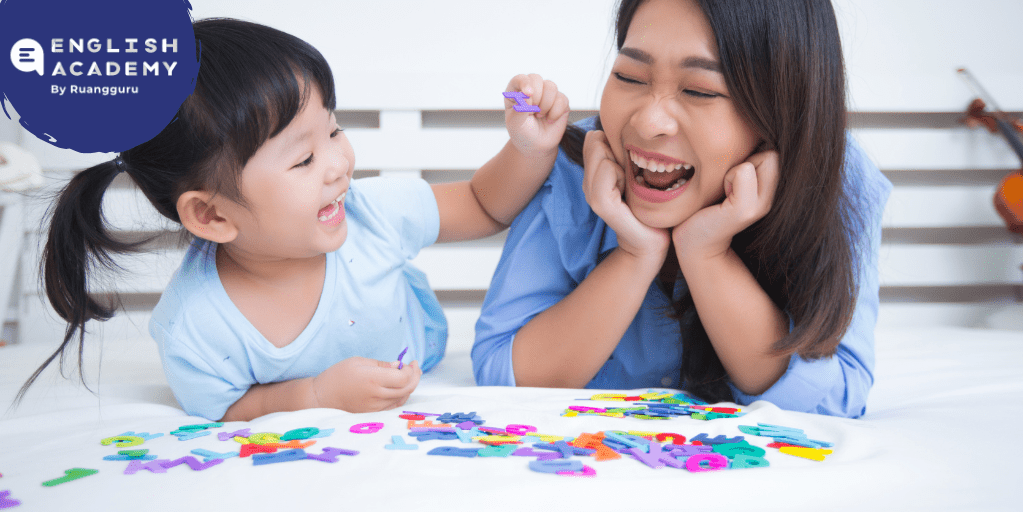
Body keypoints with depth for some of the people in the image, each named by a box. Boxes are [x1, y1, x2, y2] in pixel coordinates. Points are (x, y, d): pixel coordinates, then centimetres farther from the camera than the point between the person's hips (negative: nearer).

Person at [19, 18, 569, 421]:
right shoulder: (193, 335, -27)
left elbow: (484, 206, -5)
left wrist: (531, 148, -24)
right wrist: (313, 396, -28)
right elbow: (223, 421, -11)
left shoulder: (370, 211, -19)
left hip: (428, 388, 3)